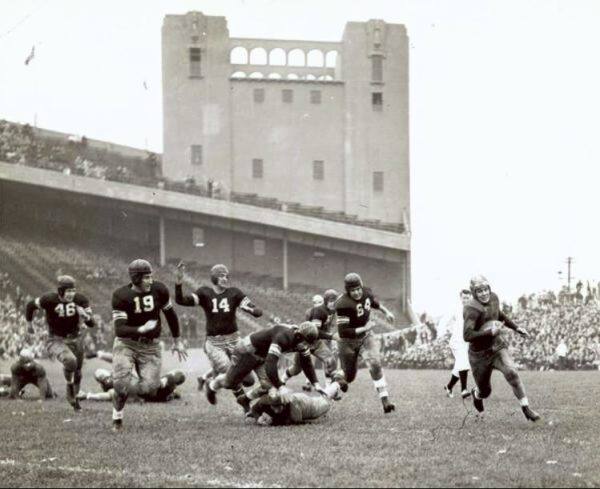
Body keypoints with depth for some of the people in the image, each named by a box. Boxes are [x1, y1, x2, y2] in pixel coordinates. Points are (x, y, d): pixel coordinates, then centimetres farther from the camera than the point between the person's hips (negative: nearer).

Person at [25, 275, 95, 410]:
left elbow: (92, 324, -7)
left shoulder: (80, 300, -12)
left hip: (75, 339, 4)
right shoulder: (49, 300, -22)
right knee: (70, 360, -33)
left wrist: (85, 316, -30)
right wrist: (29, 323, 11)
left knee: (77, 372, 17)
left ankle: (73, 397, 44)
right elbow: (31, 305, -2)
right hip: (56, 341, -4)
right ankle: (69, 385, -5)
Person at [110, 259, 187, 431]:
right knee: (121, 383, -19)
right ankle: (117, 418, 6)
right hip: (126, 343, -2)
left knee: (148, 389, -11)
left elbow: (170, 314, 10)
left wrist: (177, 341, 18)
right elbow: (119, 329, -22)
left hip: (150, 346, 2)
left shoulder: (159, 290, -8)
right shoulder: (121, 296, -16)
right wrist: (141, 329, -40)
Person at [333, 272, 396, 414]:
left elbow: (374, 302, 19)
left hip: (365, 338, 4)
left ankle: (385, 400, -17)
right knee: (349, 377, 9)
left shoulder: (366, 292, -9)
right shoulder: (343, 305, -30)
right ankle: (337, 376, 47)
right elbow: (343, 332, -29)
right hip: (349, 342, -4)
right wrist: (364, 329, -29)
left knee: (375, 364, -19)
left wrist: (386, 312, 14)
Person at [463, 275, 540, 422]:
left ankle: (526, 409, -17)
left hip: (497, 346, 4)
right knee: (485, 391, 11)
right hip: (480, 353, -4)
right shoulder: (472, 309, -25)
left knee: (512, 373, -23)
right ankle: (476, 394, 50)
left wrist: (515, 328, 17)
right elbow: (467, 335, -34)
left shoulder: (493, 298, -3)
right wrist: (490, 332, -36)